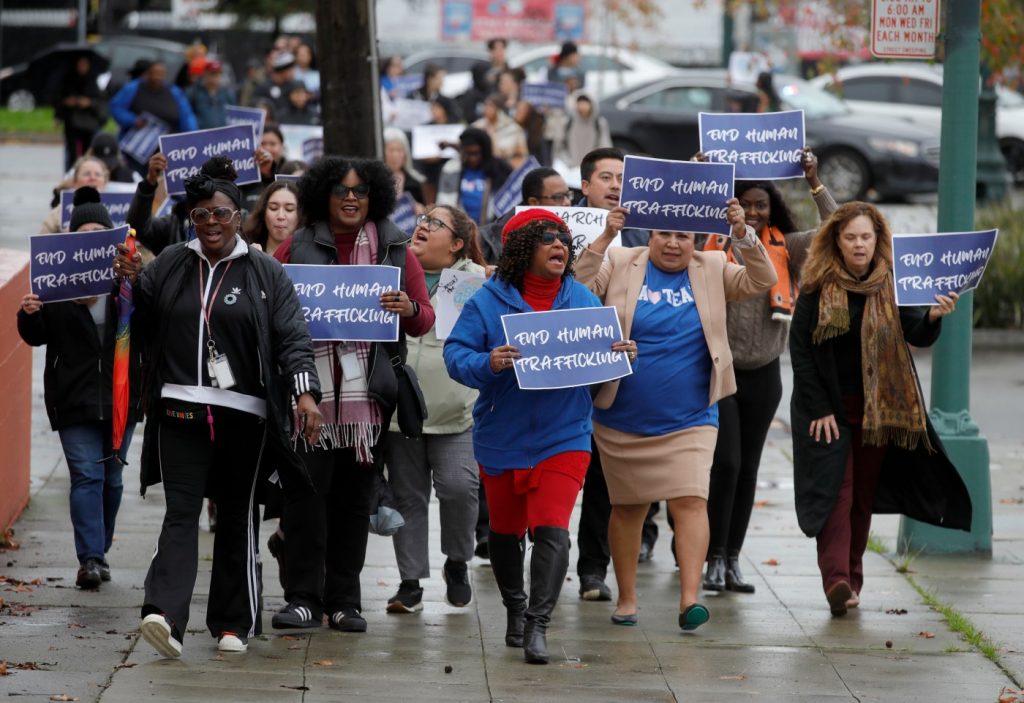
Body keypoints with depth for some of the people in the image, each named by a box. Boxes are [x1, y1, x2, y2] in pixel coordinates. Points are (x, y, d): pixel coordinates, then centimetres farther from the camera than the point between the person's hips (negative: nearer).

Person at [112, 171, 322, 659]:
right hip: (181, 409, 1)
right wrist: (131, 284, -3)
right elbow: (142, 326, 15)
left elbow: (292, 338, -3)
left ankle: (234, 624, 15)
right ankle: (164, 613, -24)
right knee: (180, 512, -11)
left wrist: (305, 392, -17)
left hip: (244, 415, -1)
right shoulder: (170, 265, 10)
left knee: (236, 518, 7)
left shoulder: (265, 273, 4)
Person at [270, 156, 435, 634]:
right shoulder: (298, 247, 8)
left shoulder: (394, 250, 11)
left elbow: (425, 320, 11)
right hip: (309, 387, -1)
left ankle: (345, 602, 13)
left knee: (354, 496, 6)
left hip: (368, 392, 1)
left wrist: (408, 309, -12)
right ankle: (304, 598, -4)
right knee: (306, 490, -8)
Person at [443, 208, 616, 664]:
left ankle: (537, 624, -11)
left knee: (552, 529, -15)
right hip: (502, 438, 0)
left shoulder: (583, 301, 2)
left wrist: (619, 356, -13)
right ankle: (514, 606, 38)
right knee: (505, 529, 15)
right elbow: (456, 354, -10)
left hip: (563, 436, 0)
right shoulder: (488, 302, -5)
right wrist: (488, 364, -30)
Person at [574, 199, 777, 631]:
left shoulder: (711, 271, 5)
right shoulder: (621, 265, 1)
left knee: (690, 501, -14)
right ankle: (626, 597, 23)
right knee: (628, 508, 10)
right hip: (624, 419, 0)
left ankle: (689, 599, -19)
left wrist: (742, 234, -17)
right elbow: (577, 288, -10)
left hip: (689, 421, 0)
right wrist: (605, 237, -19)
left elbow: (761, 281, -3)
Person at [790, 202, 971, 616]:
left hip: (878, 408, 2)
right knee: (835, 490, -11)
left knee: (864, 493, 7)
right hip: (828, 407, -2)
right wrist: (818, 409, -10)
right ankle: (836, 580, -21)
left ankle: (852, 578, 16)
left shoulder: (891, 286, 1)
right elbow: (800, 349, -5)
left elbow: (917, 336, -7)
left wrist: (933, 317, -30)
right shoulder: (818, 286, -5)